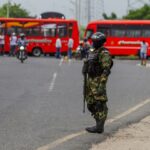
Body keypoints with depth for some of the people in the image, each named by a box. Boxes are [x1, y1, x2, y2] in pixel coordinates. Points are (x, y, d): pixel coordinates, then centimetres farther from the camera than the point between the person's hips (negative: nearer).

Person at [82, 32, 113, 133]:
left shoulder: (104, 54, -14)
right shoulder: (93, 52, 16)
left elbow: (106, 70, -20)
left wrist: (101, 85, -25)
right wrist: (87, 83, 20)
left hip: (98, 82, -10)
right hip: (91, 81, 10)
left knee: (99, 105, -6)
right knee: (91, 104, 11)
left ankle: (99, 127, -2)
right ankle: (99, 124, 17)